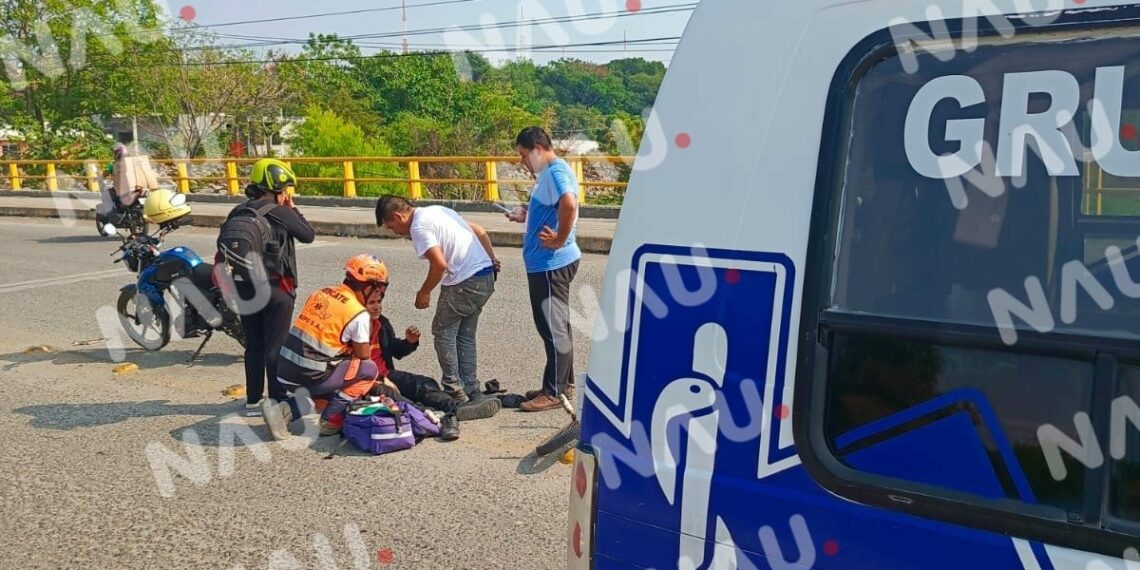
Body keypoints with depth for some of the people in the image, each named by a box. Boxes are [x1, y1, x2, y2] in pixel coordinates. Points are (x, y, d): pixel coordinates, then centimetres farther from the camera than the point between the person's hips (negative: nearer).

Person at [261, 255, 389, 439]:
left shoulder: (322, 292, 11)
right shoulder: (359, 314, -10)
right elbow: (364, 356, 1)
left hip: (284, 371, 7)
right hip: (310, 376, -7)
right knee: (370, 369, 7)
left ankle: (286, 410, 10)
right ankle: (331, 420, 2)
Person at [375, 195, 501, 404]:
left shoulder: (419, 227, -11)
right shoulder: (437, 211, 17)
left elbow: (439, 264, -20)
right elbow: (480, 231, 19)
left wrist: (424, 292, -6)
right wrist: (492, 260, 25)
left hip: (465, 283, -9)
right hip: (486, 277, 9)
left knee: (443, 332, 5)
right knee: (465, 336, 17)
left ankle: (454, 390, 8)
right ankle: (471, 391, 20)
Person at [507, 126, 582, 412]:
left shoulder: (556, 171, -16)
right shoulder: (549, 173, 17)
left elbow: (569, 204, -35)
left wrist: (560, 240, -26)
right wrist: (526, 216, 12)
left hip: (552, 263, -11)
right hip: (546, 262, 11)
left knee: (553, 328, -4)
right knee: (555, 326, 16)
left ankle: (555, 392, 4)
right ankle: (563, 384, 26)